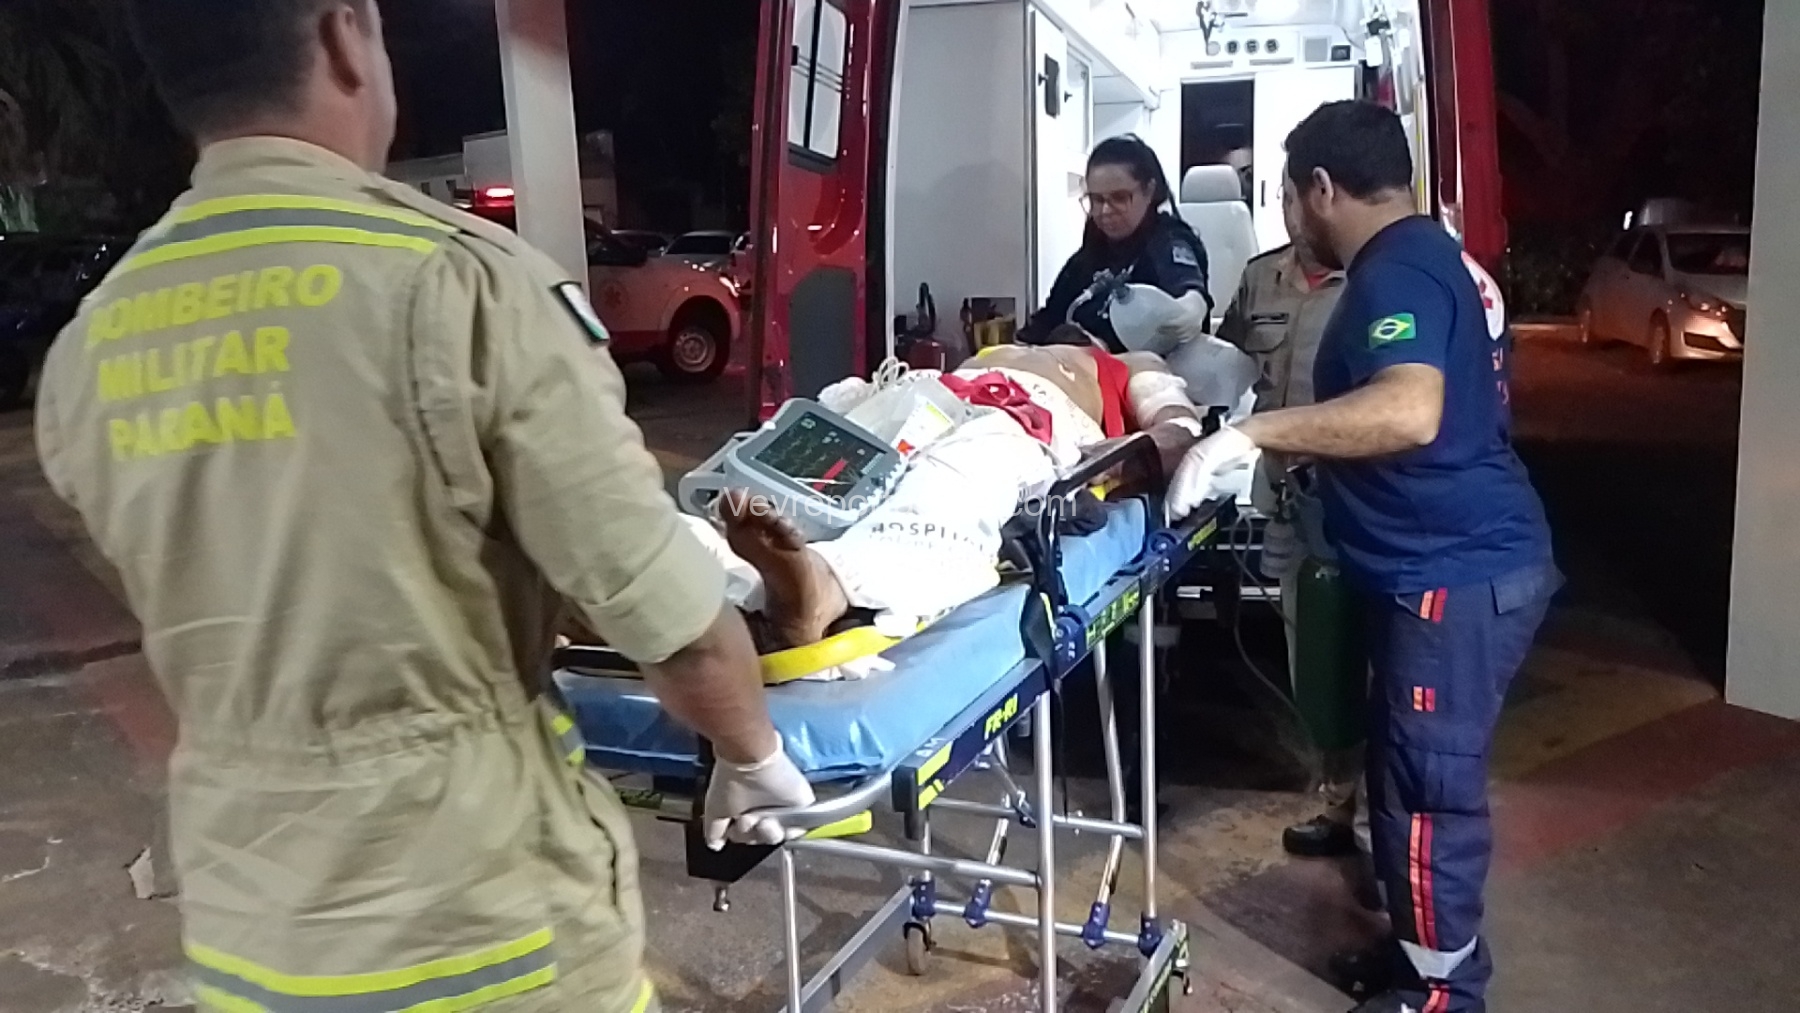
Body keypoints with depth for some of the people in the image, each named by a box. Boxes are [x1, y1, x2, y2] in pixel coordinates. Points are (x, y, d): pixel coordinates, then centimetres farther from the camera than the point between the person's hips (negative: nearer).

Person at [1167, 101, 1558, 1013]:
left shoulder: (1395, 274, -18)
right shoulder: (1432, 256, 15)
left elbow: (1408, 413, -36)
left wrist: (1249, 433, -32)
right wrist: (1285, 441, 27)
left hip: (1455, 573, -11)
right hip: (1470, 559, 11)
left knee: (1426, 787, 0)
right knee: (1414, 771, 20)